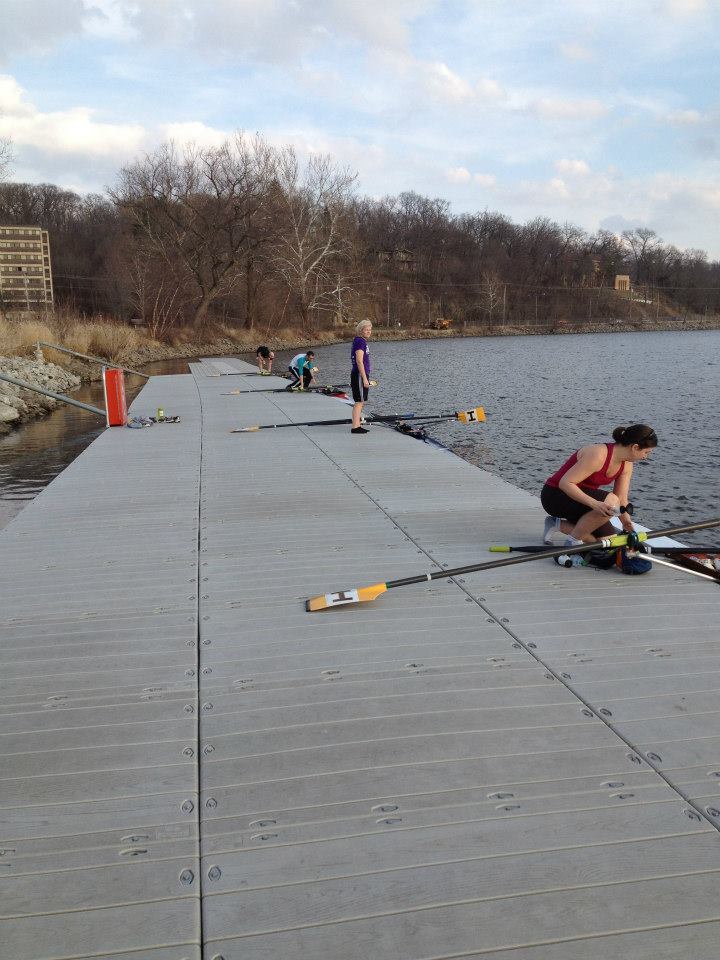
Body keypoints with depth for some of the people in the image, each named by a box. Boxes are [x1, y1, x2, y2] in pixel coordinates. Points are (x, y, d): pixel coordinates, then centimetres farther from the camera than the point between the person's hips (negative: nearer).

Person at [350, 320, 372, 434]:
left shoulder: (362, 341, 16)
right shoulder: (360, 341, -14)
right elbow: (359, 362, -20)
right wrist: (365, 378, -21)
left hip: (362, 375, 10)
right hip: (360, 375, -10)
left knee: (361, 402, 13)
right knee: (359, 402, -8)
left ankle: (357, 425, 18)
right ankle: (355, 427, -6)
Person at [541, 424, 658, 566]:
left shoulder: (627, 464, -1)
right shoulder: (598, 454, -28)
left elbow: (622, 500, 0)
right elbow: (565, 483, -31)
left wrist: (628, 527, -10)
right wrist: (594, 503, -41)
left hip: (582, 498, 9)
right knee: (609, 501, -32)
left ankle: (558, 524, 12)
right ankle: (572, 543, -15)